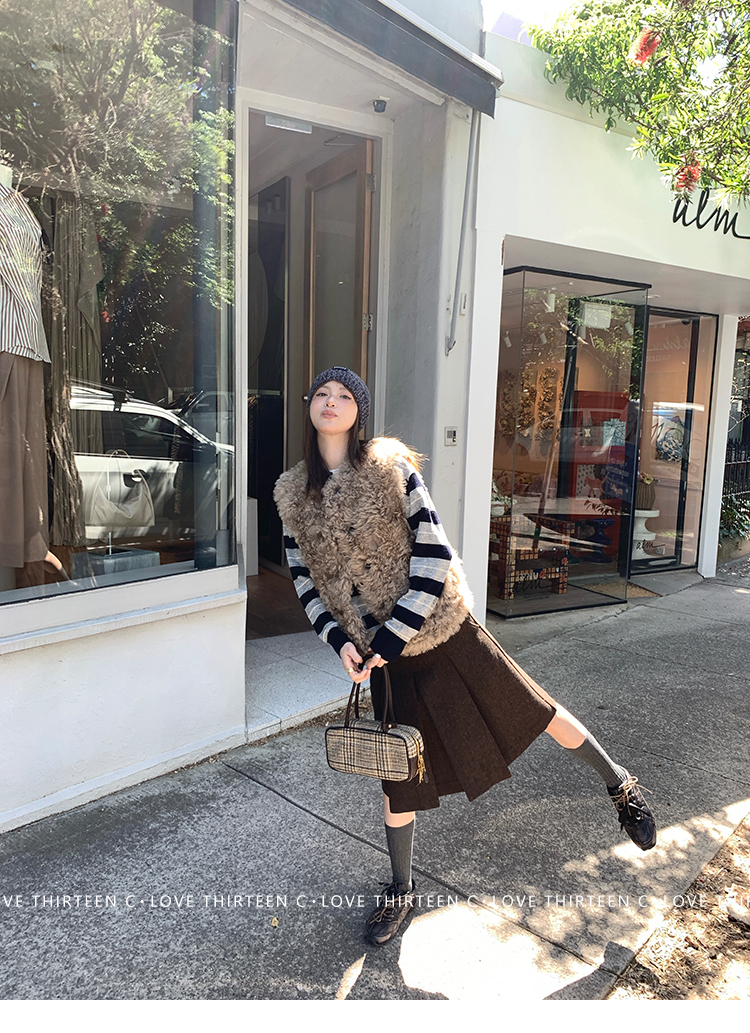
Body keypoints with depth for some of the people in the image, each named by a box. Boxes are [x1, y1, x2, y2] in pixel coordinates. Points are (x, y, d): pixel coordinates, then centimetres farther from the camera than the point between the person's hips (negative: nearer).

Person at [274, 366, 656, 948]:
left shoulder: (392, 467, -13)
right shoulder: (293, 494, 0)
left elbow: (434, 556, -15)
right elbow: (304, 578, 7)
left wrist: (392, 637, -17)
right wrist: (340, 639, -8)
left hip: (439, 628, -3)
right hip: (378, 650, 3)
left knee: (531, 708, 8)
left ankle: (620, 785, 36)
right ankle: (402, 891, 34)